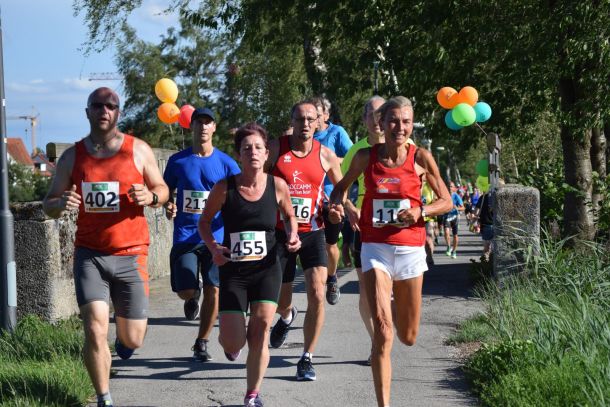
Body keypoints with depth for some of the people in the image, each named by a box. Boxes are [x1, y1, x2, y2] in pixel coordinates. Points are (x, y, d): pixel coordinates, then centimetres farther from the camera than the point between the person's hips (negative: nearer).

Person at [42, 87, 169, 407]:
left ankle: (122, 334, 45)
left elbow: (162, 189, 10)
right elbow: (48, 205, 8)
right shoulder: (72, 156, 3)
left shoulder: (139, 150, 0)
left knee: (133, 340, 6)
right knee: (95, 332, -15)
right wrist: (61, 204, -16)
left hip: (131, 255, 0)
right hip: (89, 254, 0)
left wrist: (151, 197, -14)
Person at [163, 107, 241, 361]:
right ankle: (193, 297, 29)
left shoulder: (226, 163, 3)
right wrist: (168, 207, -9)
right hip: (184, 236, 0)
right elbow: (167, 194, 13)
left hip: (216, 236, 0)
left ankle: (201, 344, 13)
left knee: (213, 290, -4)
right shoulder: (177, 161, 4)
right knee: (185, 291, -10)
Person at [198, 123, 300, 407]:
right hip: (232, 270, -1)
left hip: (267, 268, 1)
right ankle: (229, 339, 37)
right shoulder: (224, 188, -7)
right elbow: (205, 221, 7)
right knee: (234, 343, -4)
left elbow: (289, 216, 16)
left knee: (261, 327, -12)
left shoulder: (277, 186, -3)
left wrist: (292, 236, -4)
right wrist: (213, 247, -10)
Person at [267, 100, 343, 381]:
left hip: (313, 233, 0)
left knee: (317, 295, -14)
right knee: (281, 301, 9)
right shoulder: (274, 148, -4)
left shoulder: (326, 155, 0)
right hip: (280, 232, 0)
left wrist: (336, 208, -4)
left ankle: (307, 359, 0)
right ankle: (287, 316, 50)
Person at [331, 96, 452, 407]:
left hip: (410, 249, 1)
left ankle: (396, 302, 51)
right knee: (382, 331, -18)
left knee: (408, 337, 14)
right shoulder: (366, 156, -2)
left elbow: (446, 201, 5)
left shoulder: (421, 158, -4)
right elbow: (343, 185, 18)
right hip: (375, 248, -1)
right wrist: (338, 203, -4)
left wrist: (420, 212, -13)